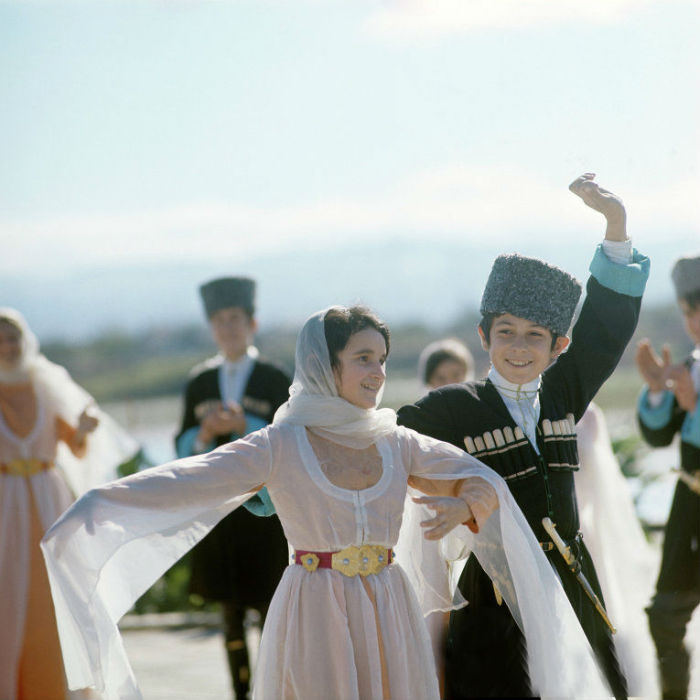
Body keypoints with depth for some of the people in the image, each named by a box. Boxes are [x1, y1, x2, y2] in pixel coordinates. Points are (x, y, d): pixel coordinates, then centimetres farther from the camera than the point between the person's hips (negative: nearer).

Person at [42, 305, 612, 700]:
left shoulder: (397, 444, 6)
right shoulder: (281, 447, -5)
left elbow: (483, 481, 10)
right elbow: (185, 481, -16)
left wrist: (465, 505, -15)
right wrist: (104, 505, -31)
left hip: (388, 611, 4)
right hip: (314, 609, -4)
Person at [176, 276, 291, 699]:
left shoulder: (275, 381, -1)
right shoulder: (200, 383, 10)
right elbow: (183, 449, 10)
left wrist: (245, 426, -19)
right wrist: (205, 434, -11)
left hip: (263, 509, -3)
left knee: (269, 608, -3)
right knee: (231, 614, 8)